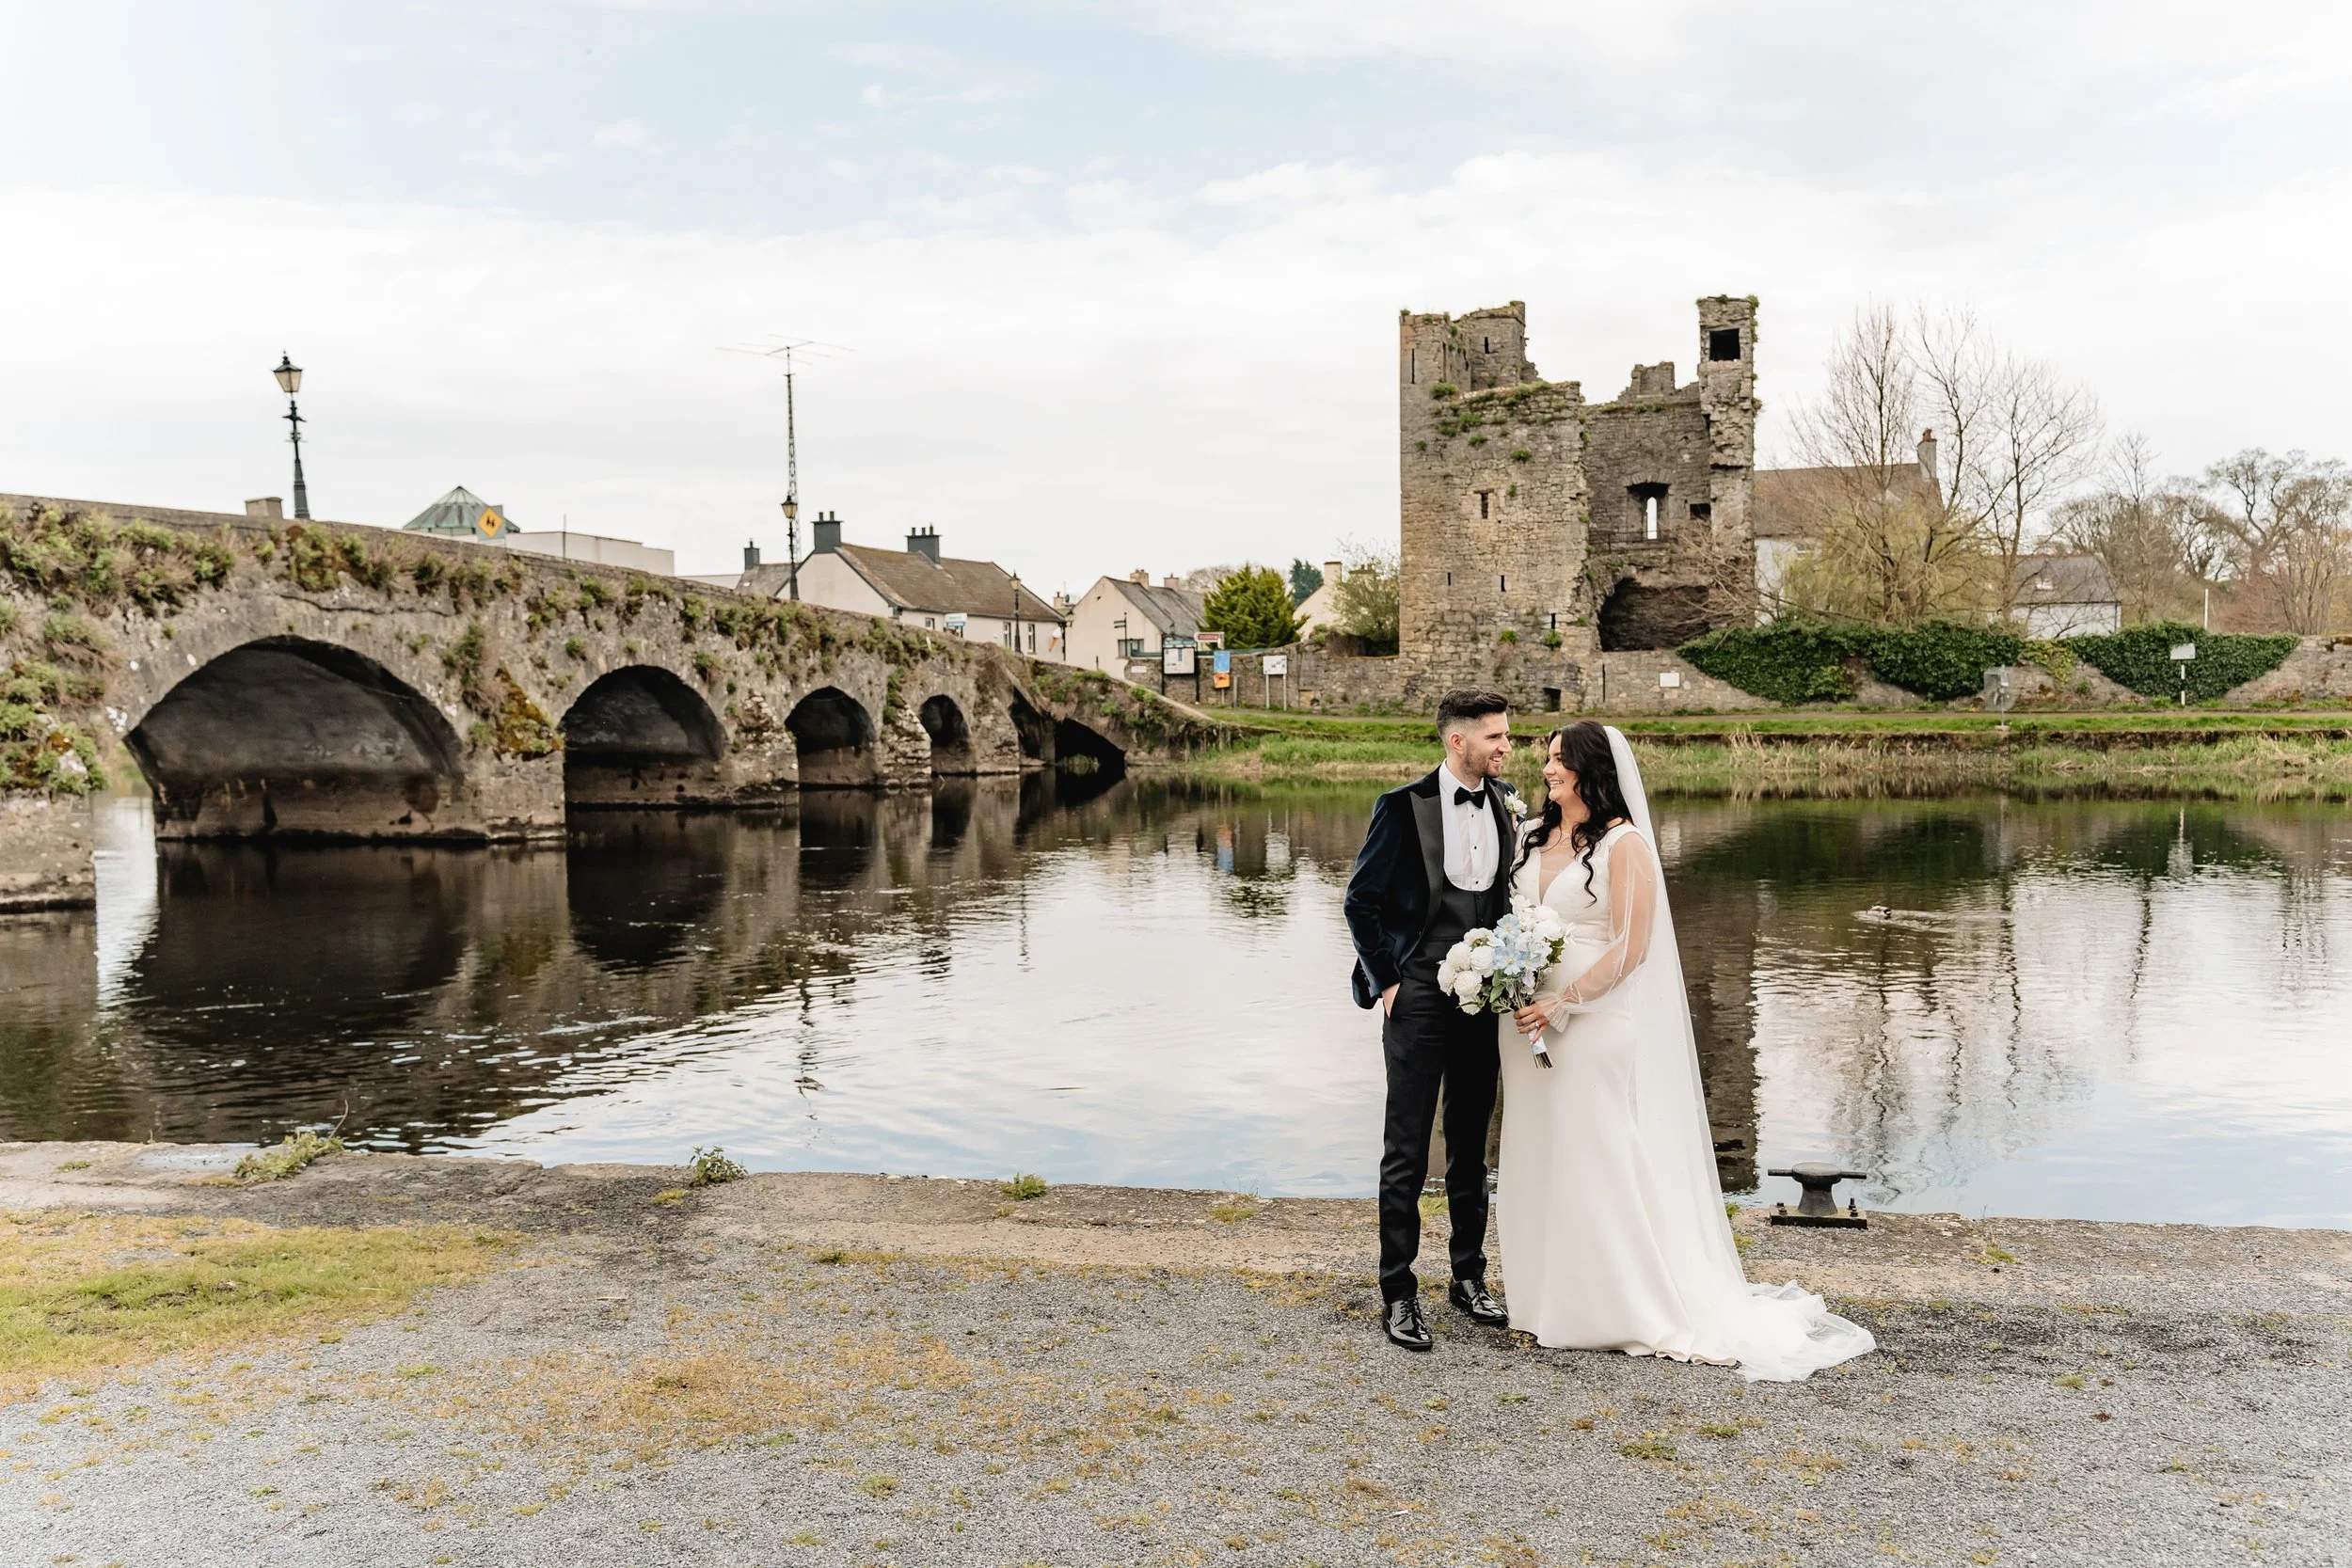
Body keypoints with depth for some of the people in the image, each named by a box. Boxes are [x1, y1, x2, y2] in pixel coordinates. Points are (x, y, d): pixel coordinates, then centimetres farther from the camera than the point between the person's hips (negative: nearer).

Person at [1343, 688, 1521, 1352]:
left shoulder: (1507, 805, 5)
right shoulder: (1403, 807, -9)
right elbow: (1361, 903, -4)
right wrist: (1386, 981, -6)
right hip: (1418, 999, -5)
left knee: (1471, 1149, 15)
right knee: (1406, 1153, 0)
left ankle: (1469, 1278, 28)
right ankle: (1398, 1294, 10)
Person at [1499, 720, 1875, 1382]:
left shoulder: (1625, 843, -10)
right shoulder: (1530, 836, 9)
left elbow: (1630, 947, -14)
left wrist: (1563, 1003, -18)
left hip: (1599, 1022, -6)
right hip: (1532, 1020, 6)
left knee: (1600, 1160, 0)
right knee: (1540, 1159, 10)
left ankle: (1633, 1307, 13)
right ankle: (1552, 1299, 22)